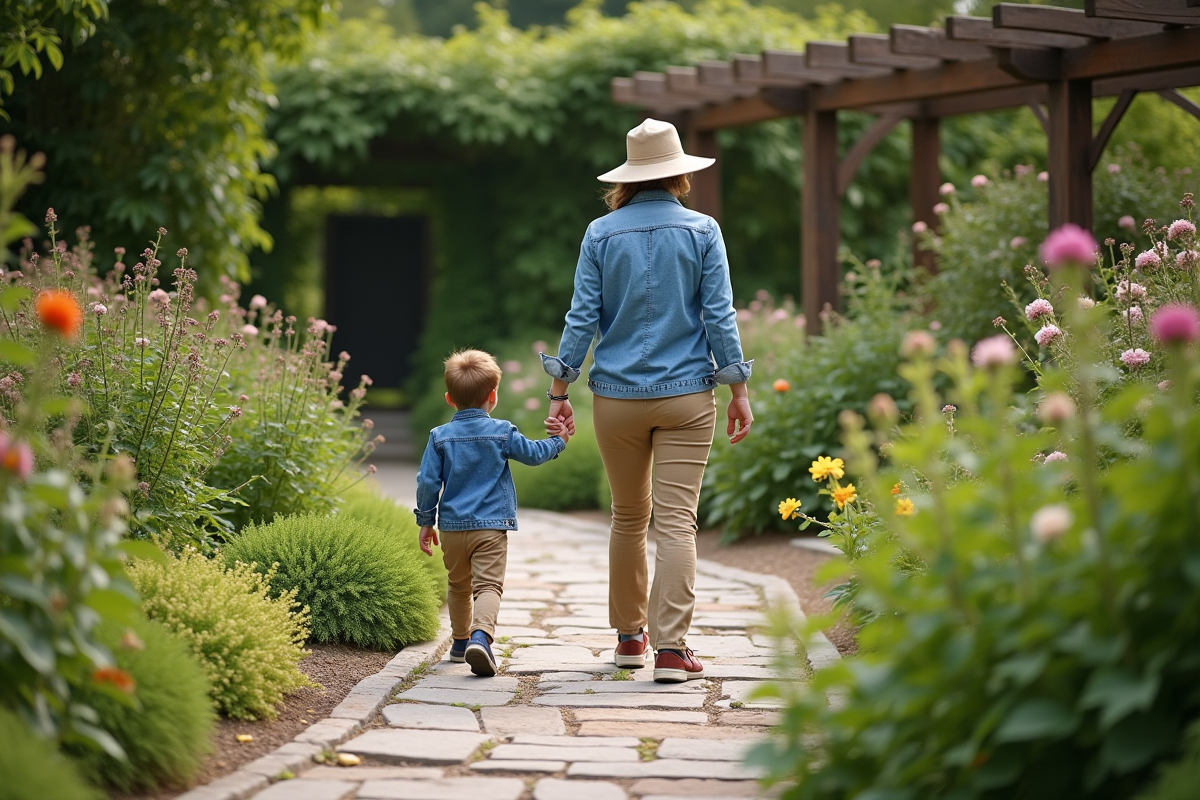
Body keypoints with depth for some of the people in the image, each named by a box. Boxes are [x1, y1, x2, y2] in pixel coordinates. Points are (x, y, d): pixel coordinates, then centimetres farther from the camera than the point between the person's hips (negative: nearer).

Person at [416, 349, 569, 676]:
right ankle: (481, 635, -35)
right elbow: (533, 454, 8)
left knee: (459, 586, 21)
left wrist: (426, 522, 9)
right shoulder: (502, 432, -2)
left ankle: (461, 640, 33)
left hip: (452, 526, 3)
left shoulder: (440, 436, 1)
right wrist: (559, 440, 26)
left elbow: (428, 482, 0)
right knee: (488, 585, -11)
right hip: (491, 526, -3)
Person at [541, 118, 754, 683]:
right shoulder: (702, 231, -1)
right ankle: (671, 649, -11)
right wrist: (739, 391, 1)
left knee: (628, 517, 17)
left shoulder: (601, 233, 1)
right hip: (686, 395, -2)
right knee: (677, 521, -4)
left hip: (617, 397, 2)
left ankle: (629, 636, 25)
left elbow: (583, 316, -1)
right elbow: (719, 315, -4)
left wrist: (559, 390, 4)